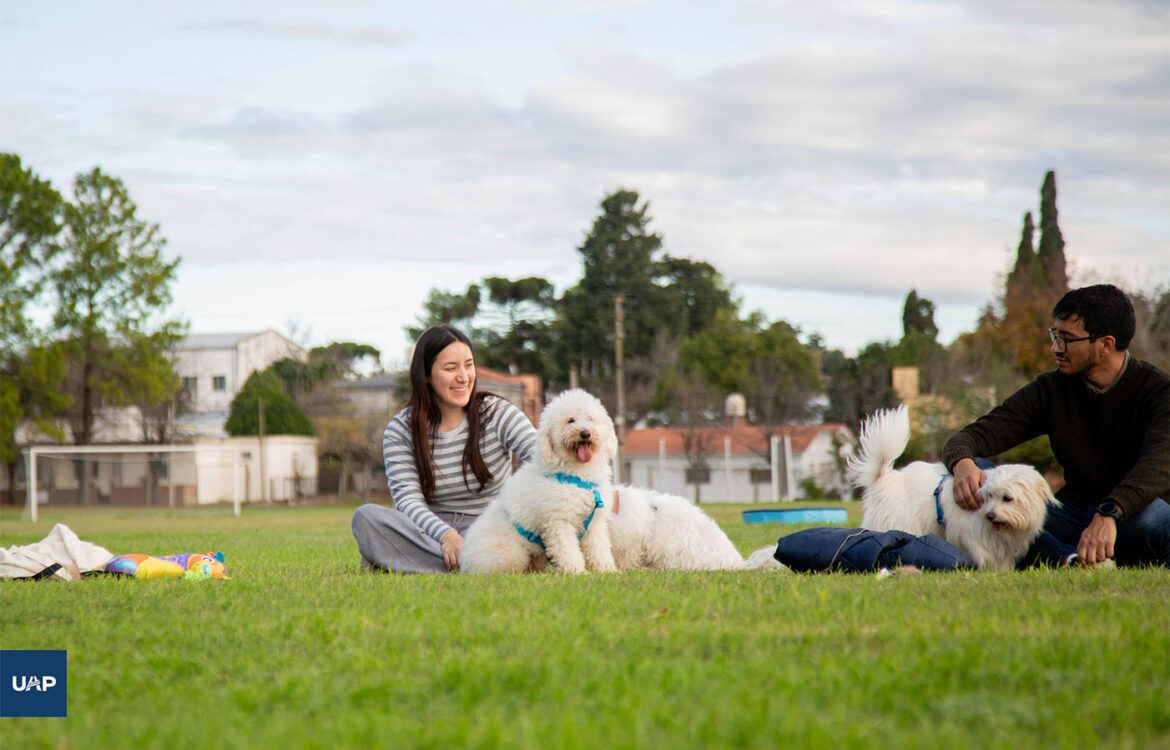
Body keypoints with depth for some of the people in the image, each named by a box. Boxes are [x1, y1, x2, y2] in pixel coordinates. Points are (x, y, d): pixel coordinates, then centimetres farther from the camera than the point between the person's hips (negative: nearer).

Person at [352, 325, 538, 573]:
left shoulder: (497, 414, 1)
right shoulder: (400, 430, 1)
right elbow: (407, 499, -10)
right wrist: (445, 535, -30)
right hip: (431, 531, 1)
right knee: (366, 516, -27)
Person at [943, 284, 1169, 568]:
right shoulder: (1052, 389, 3)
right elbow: (976, 435, -2)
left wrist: (1109, 514, -47)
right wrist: (962, 464, -28)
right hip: (1073, 517, 4)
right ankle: (1070, 560, -38)